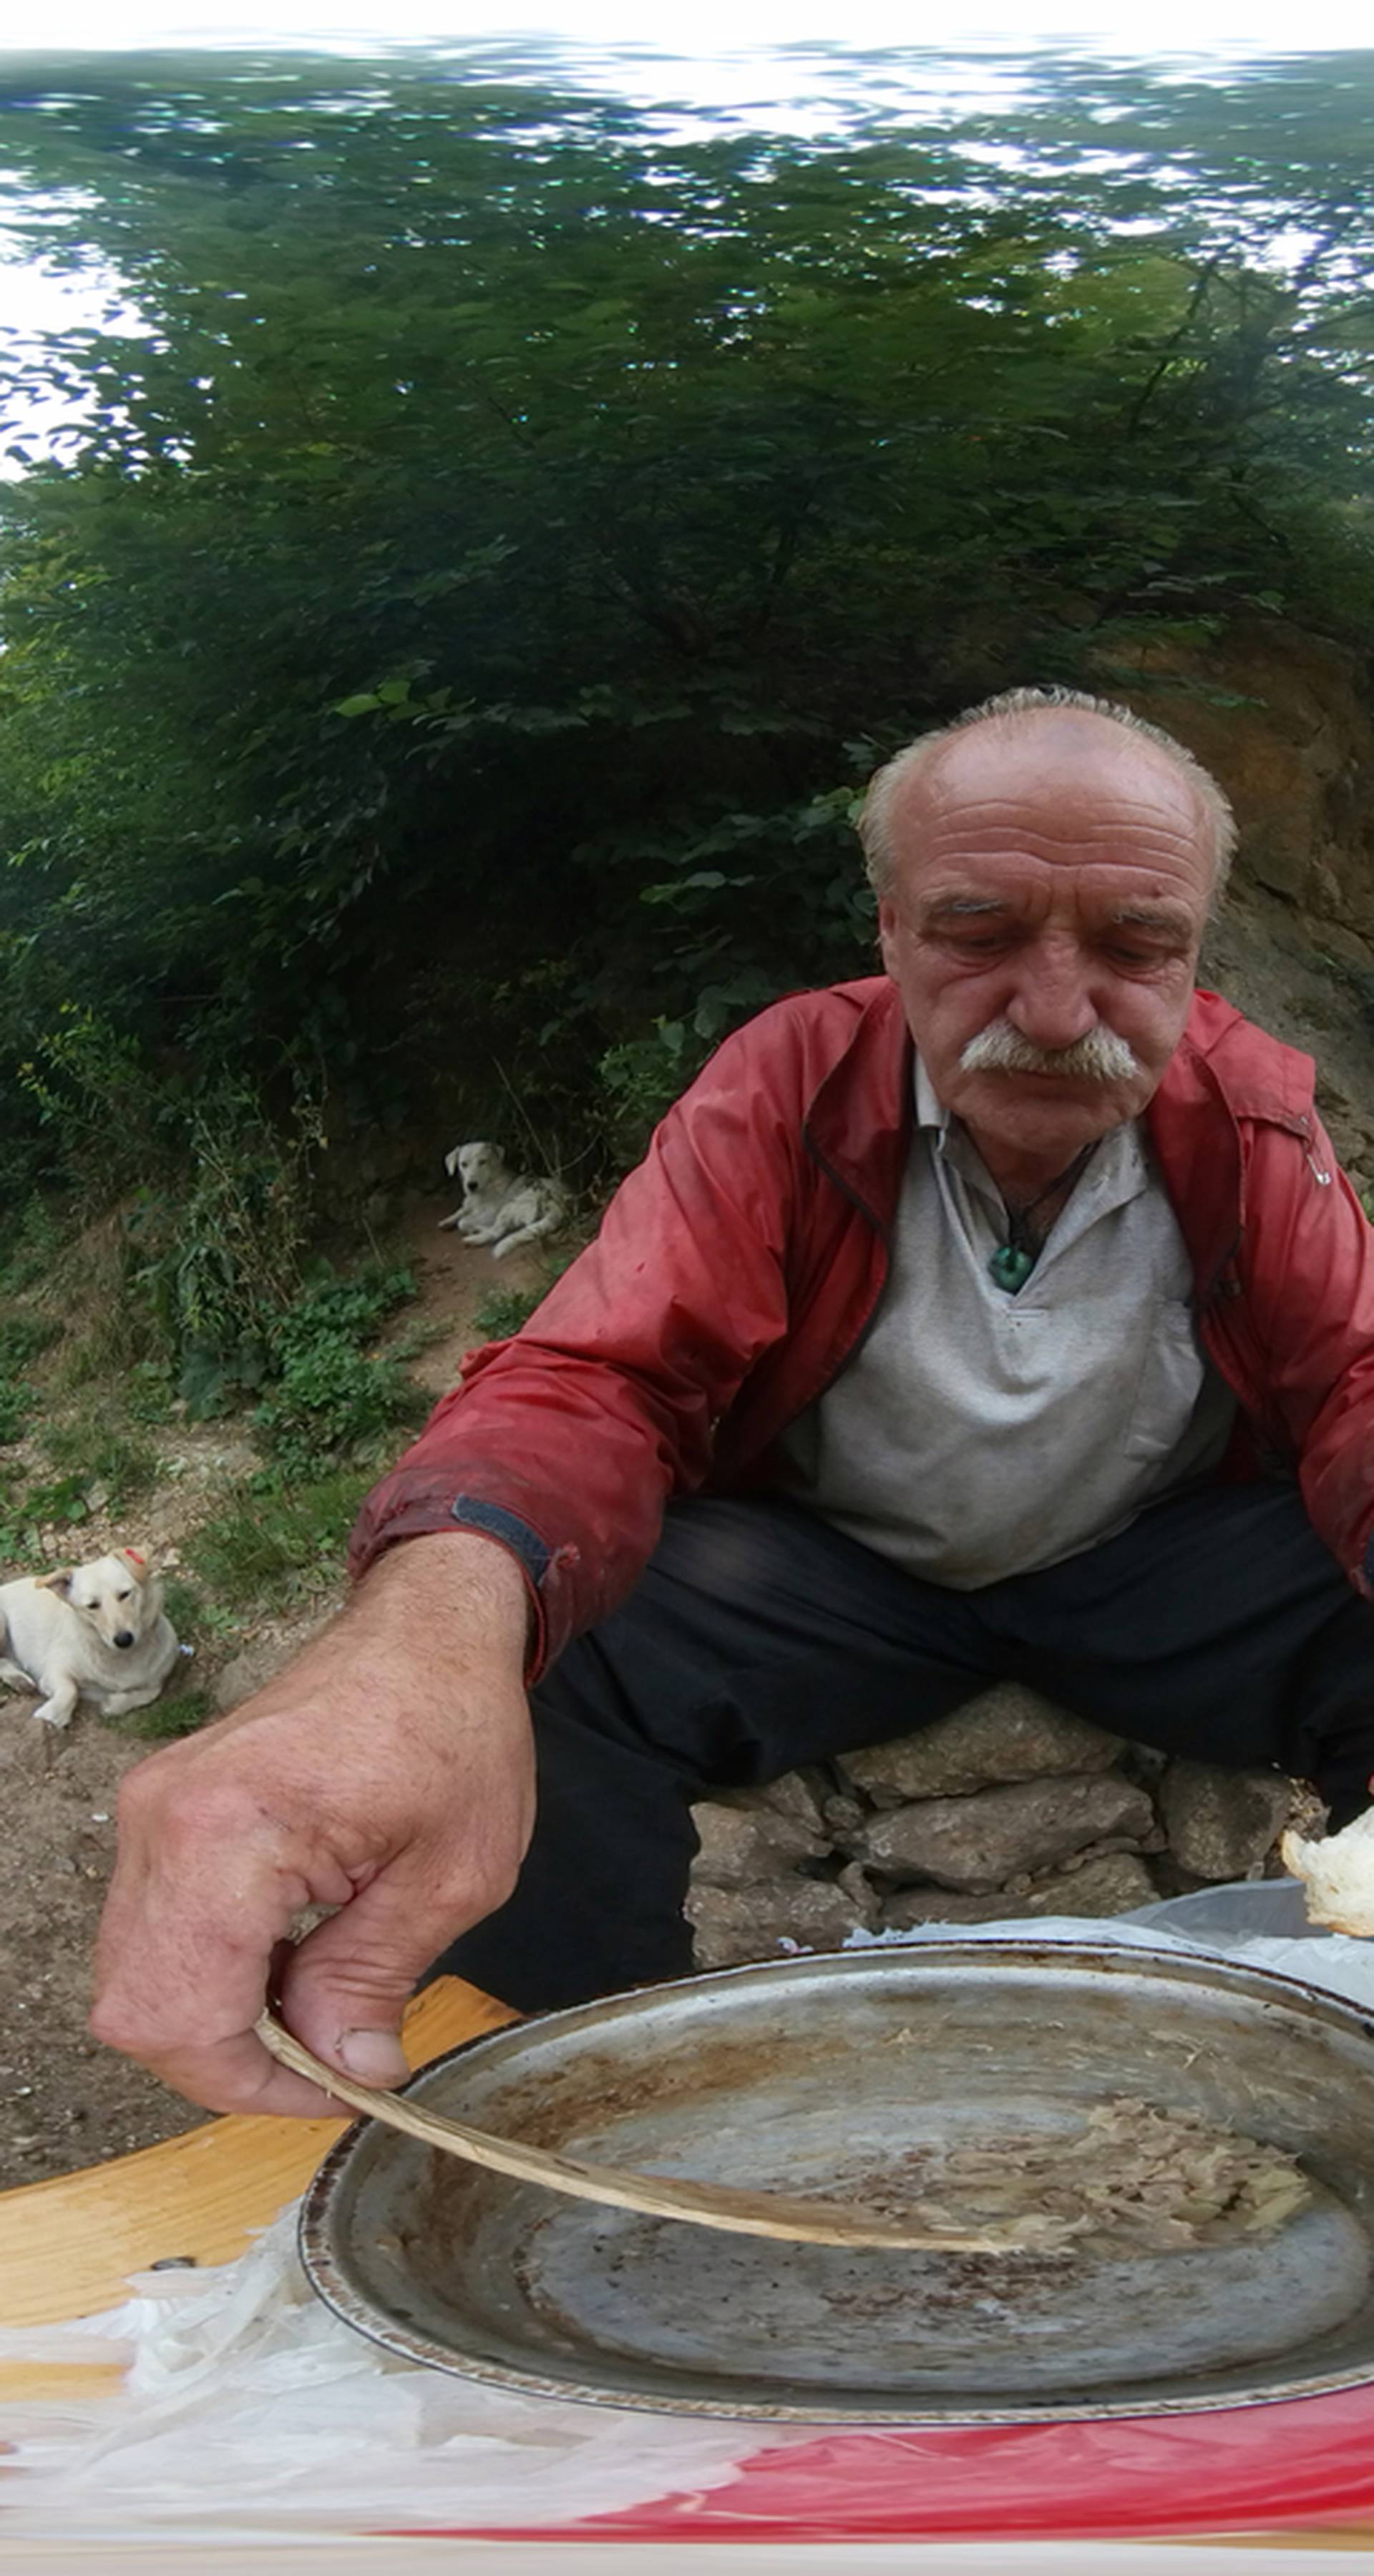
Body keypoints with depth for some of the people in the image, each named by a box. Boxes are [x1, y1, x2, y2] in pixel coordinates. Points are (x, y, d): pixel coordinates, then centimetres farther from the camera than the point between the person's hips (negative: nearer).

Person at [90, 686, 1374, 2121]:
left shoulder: (1250, 1107, -9)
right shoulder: (785, 1089, -17)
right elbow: (600, 1380, -28)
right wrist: (440, 1611, -53)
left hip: (1163, 1568, 2)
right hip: (842, 1563, -1)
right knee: (545, 1671, -29)